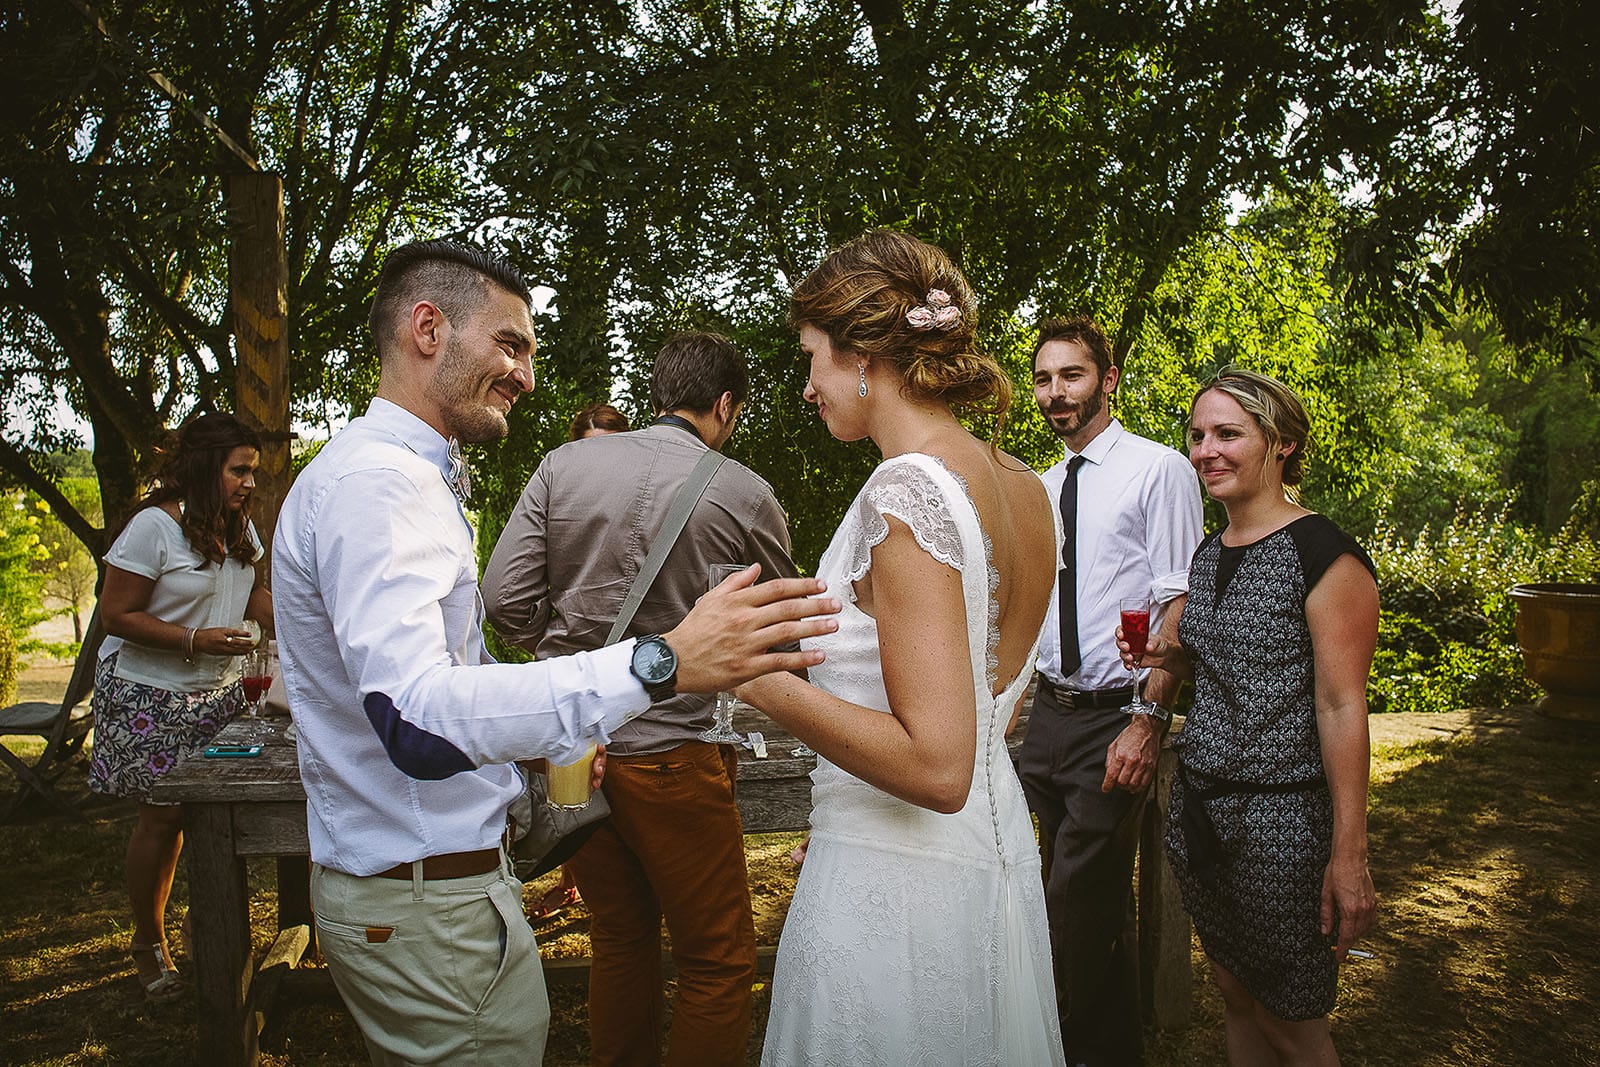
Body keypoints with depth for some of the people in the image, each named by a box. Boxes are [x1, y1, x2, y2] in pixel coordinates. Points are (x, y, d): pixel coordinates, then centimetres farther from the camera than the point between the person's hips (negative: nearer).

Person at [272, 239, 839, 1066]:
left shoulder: (393, 472, 15)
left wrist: (550, 740, 20)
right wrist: (656, 664, -44)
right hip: (423, 900, -10)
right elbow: (415, 718, -36)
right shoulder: (379, 480, -21)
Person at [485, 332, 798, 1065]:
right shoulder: (745, 495, -8)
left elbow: (503, 599, -2)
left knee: (618, 941, 23)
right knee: (719, 963, 12)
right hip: (671, 752, -5)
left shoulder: (562, 466, 0)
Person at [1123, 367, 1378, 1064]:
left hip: (1283, 817, -7)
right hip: (1199, 800, 7)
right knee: (1234, 996, 18)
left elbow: (1341, 706, -17)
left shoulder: (1323, 554, -14)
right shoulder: (1208, 554, 9)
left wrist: (1349, 854, -18)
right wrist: (1166, 653, 2)